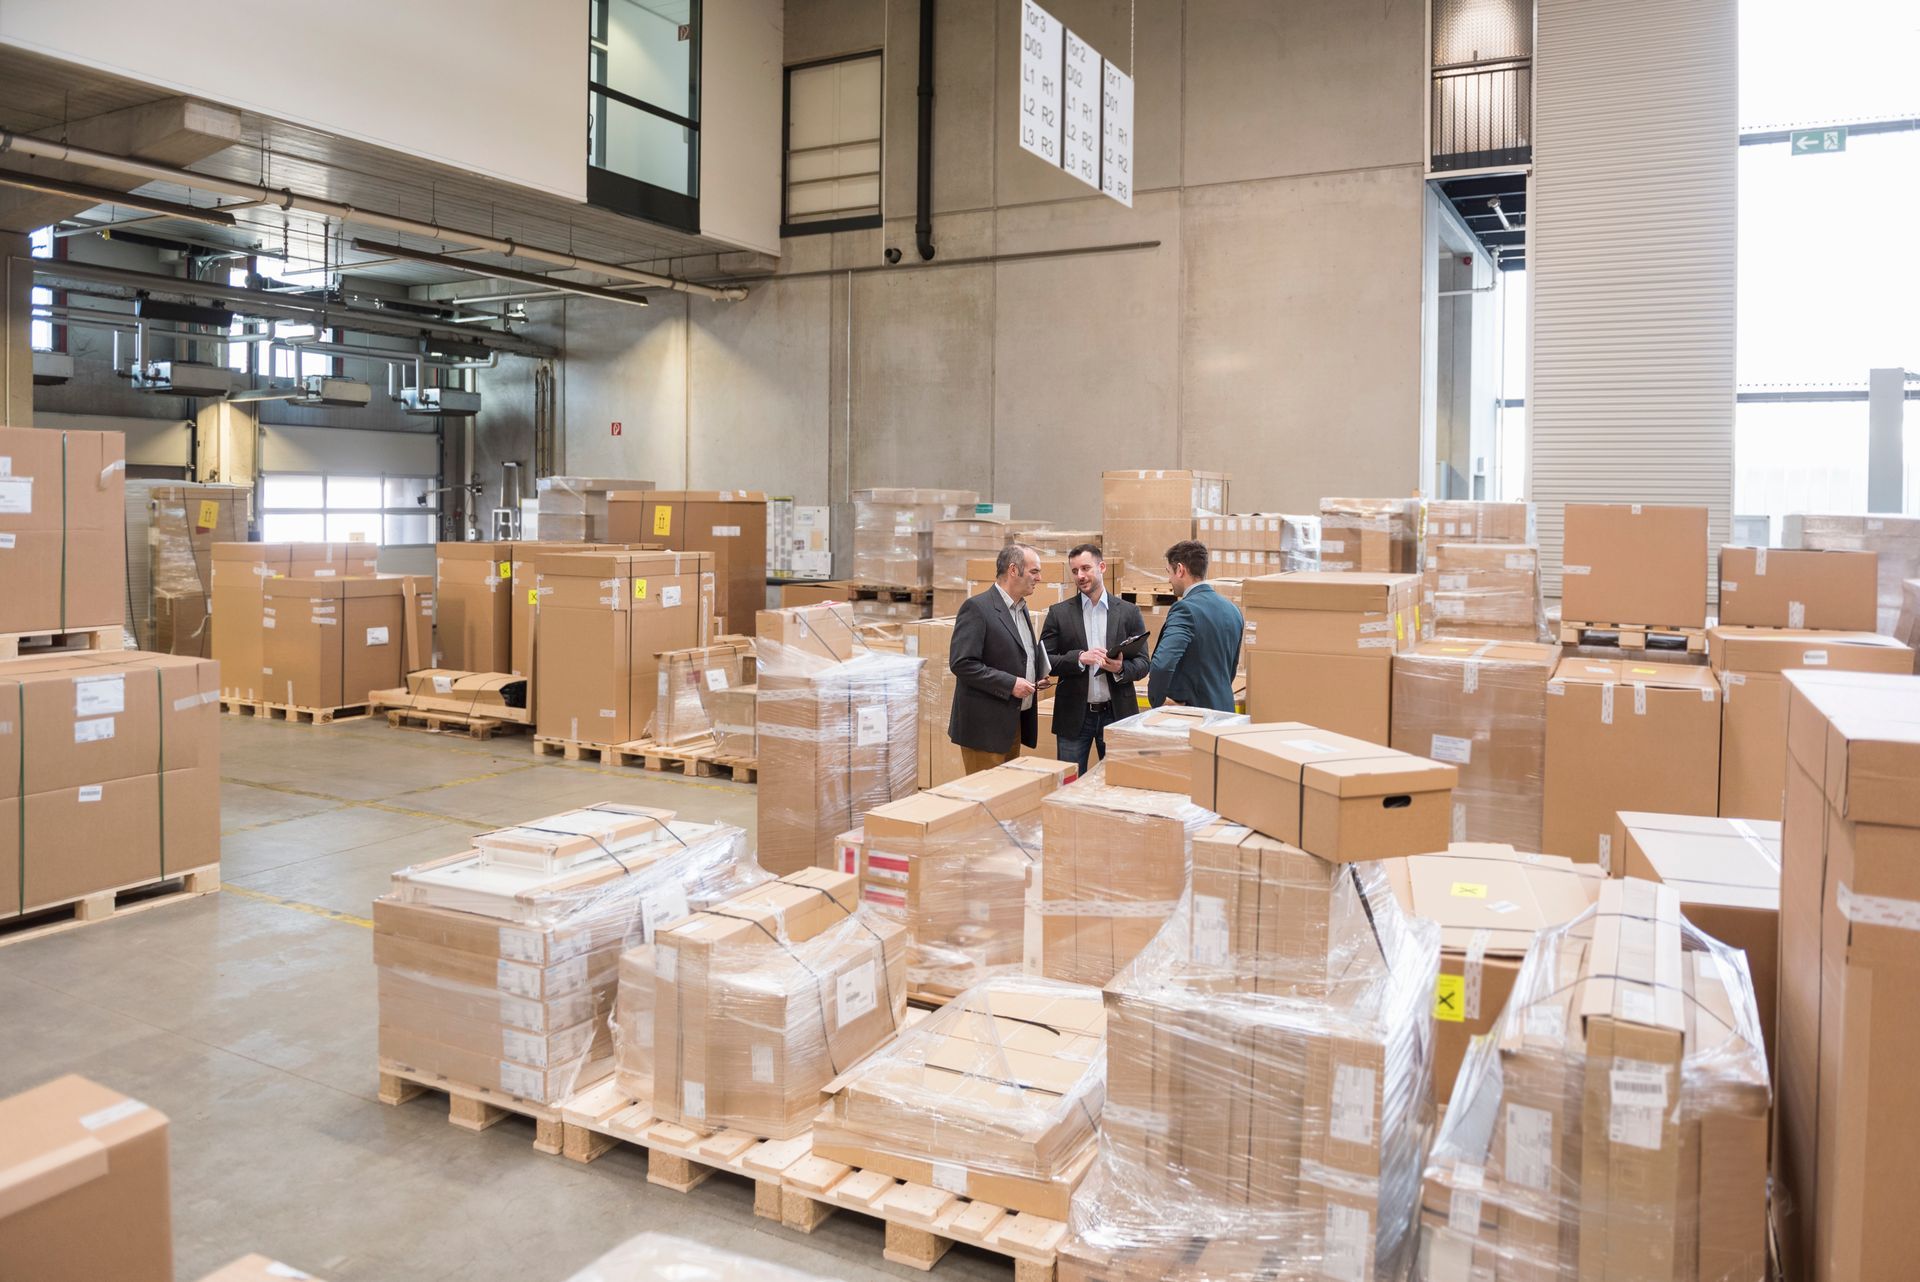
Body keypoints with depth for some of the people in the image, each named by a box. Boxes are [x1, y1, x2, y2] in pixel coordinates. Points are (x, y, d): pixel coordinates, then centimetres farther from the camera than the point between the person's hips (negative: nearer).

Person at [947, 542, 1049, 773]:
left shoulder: (1021, 608, 15)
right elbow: (961, 663, -20)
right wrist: (1009, 684, -20)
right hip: (985, 725, -9)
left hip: (1015, 722, 9)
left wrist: (1039, 675, 7)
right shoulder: (977, 608, -14)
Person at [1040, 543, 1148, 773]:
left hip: (1117, 714, 1)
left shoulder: (1129, 612, 4)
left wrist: (1121, 668, -18)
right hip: (1074, 716, 0)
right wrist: (1079, 658, -18)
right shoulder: (1059, 613, 2)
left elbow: (1142, 663, 3)